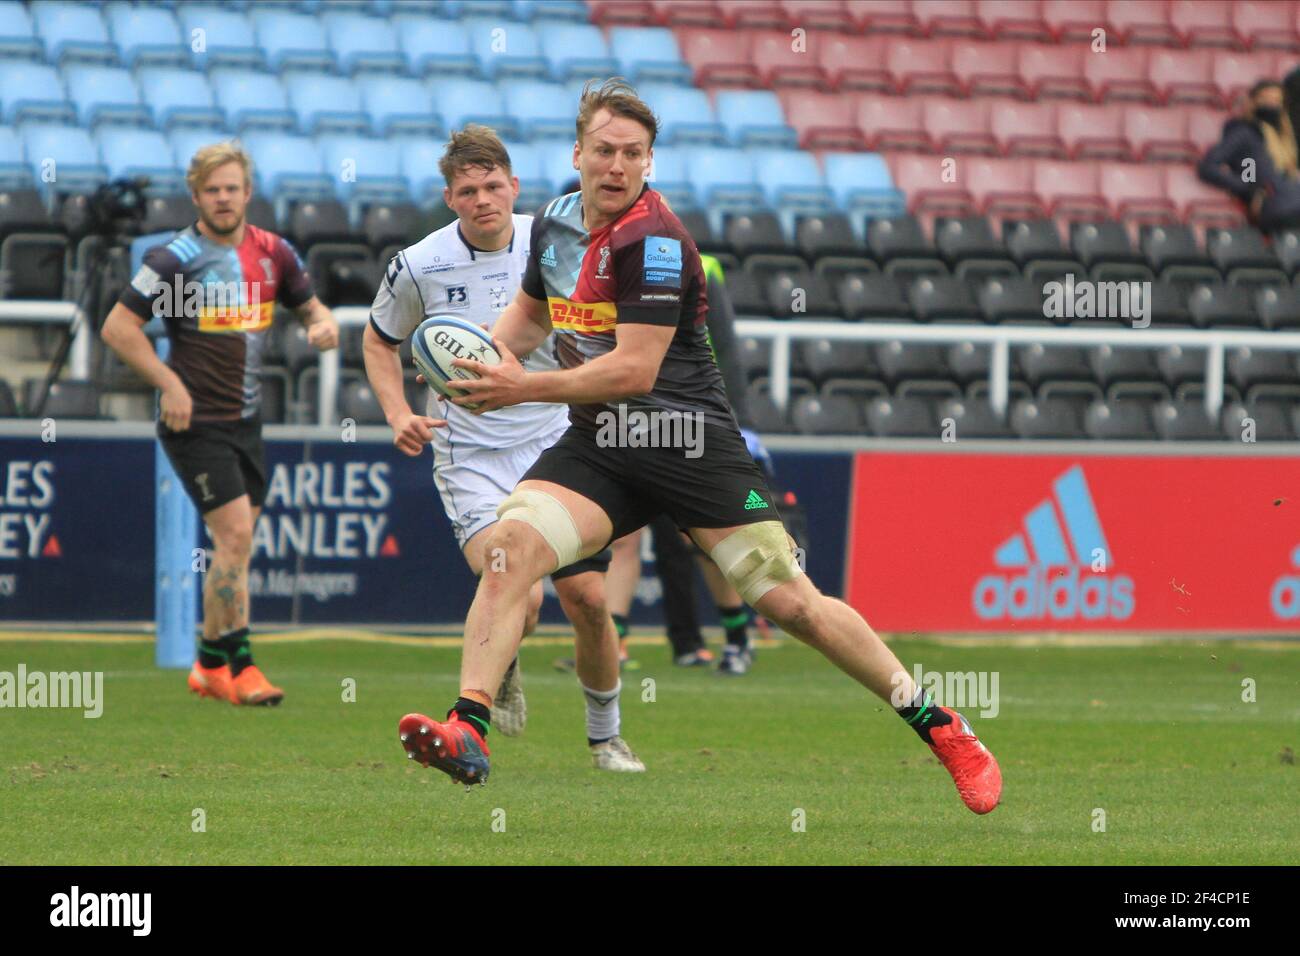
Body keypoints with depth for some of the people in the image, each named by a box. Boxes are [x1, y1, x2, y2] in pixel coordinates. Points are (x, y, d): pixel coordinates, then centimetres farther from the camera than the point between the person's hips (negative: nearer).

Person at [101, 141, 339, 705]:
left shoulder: (272, 253, 5)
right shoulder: (176, 258, -12)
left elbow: (309, 304, 19)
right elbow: (118, 327, -11)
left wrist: (323, 324, -5)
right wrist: (170, 383, -18)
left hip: (246, 420, 6)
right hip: (196, 422, -6)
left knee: (237, 545, 9)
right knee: (235, 535, -15)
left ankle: (210, 668, 21)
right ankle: (237, 665, -9)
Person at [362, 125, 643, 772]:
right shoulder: (419, 266, -8)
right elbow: (379, 340, 10)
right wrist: (398, 414, -5)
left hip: (552, 444, 2)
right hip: (470, 453, -2)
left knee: (589, 599, -2)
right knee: (518, 598, -22)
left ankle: (605, 736, 21)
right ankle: (500, 672, 13)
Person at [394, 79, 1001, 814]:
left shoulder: (653, 240, -16)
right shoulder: (555, 221, 8)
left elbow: (633, 370, -20)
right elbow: (530, 313, 28)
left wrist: (525, 389, -18)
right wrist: (485, 355, 6)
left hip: (691, 442, -6)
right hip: (598, 446, 6)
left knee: (791, 603, -6)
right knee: (510, 542, -21)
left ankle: (940, 728, 8)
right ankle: (468, 732, -27)